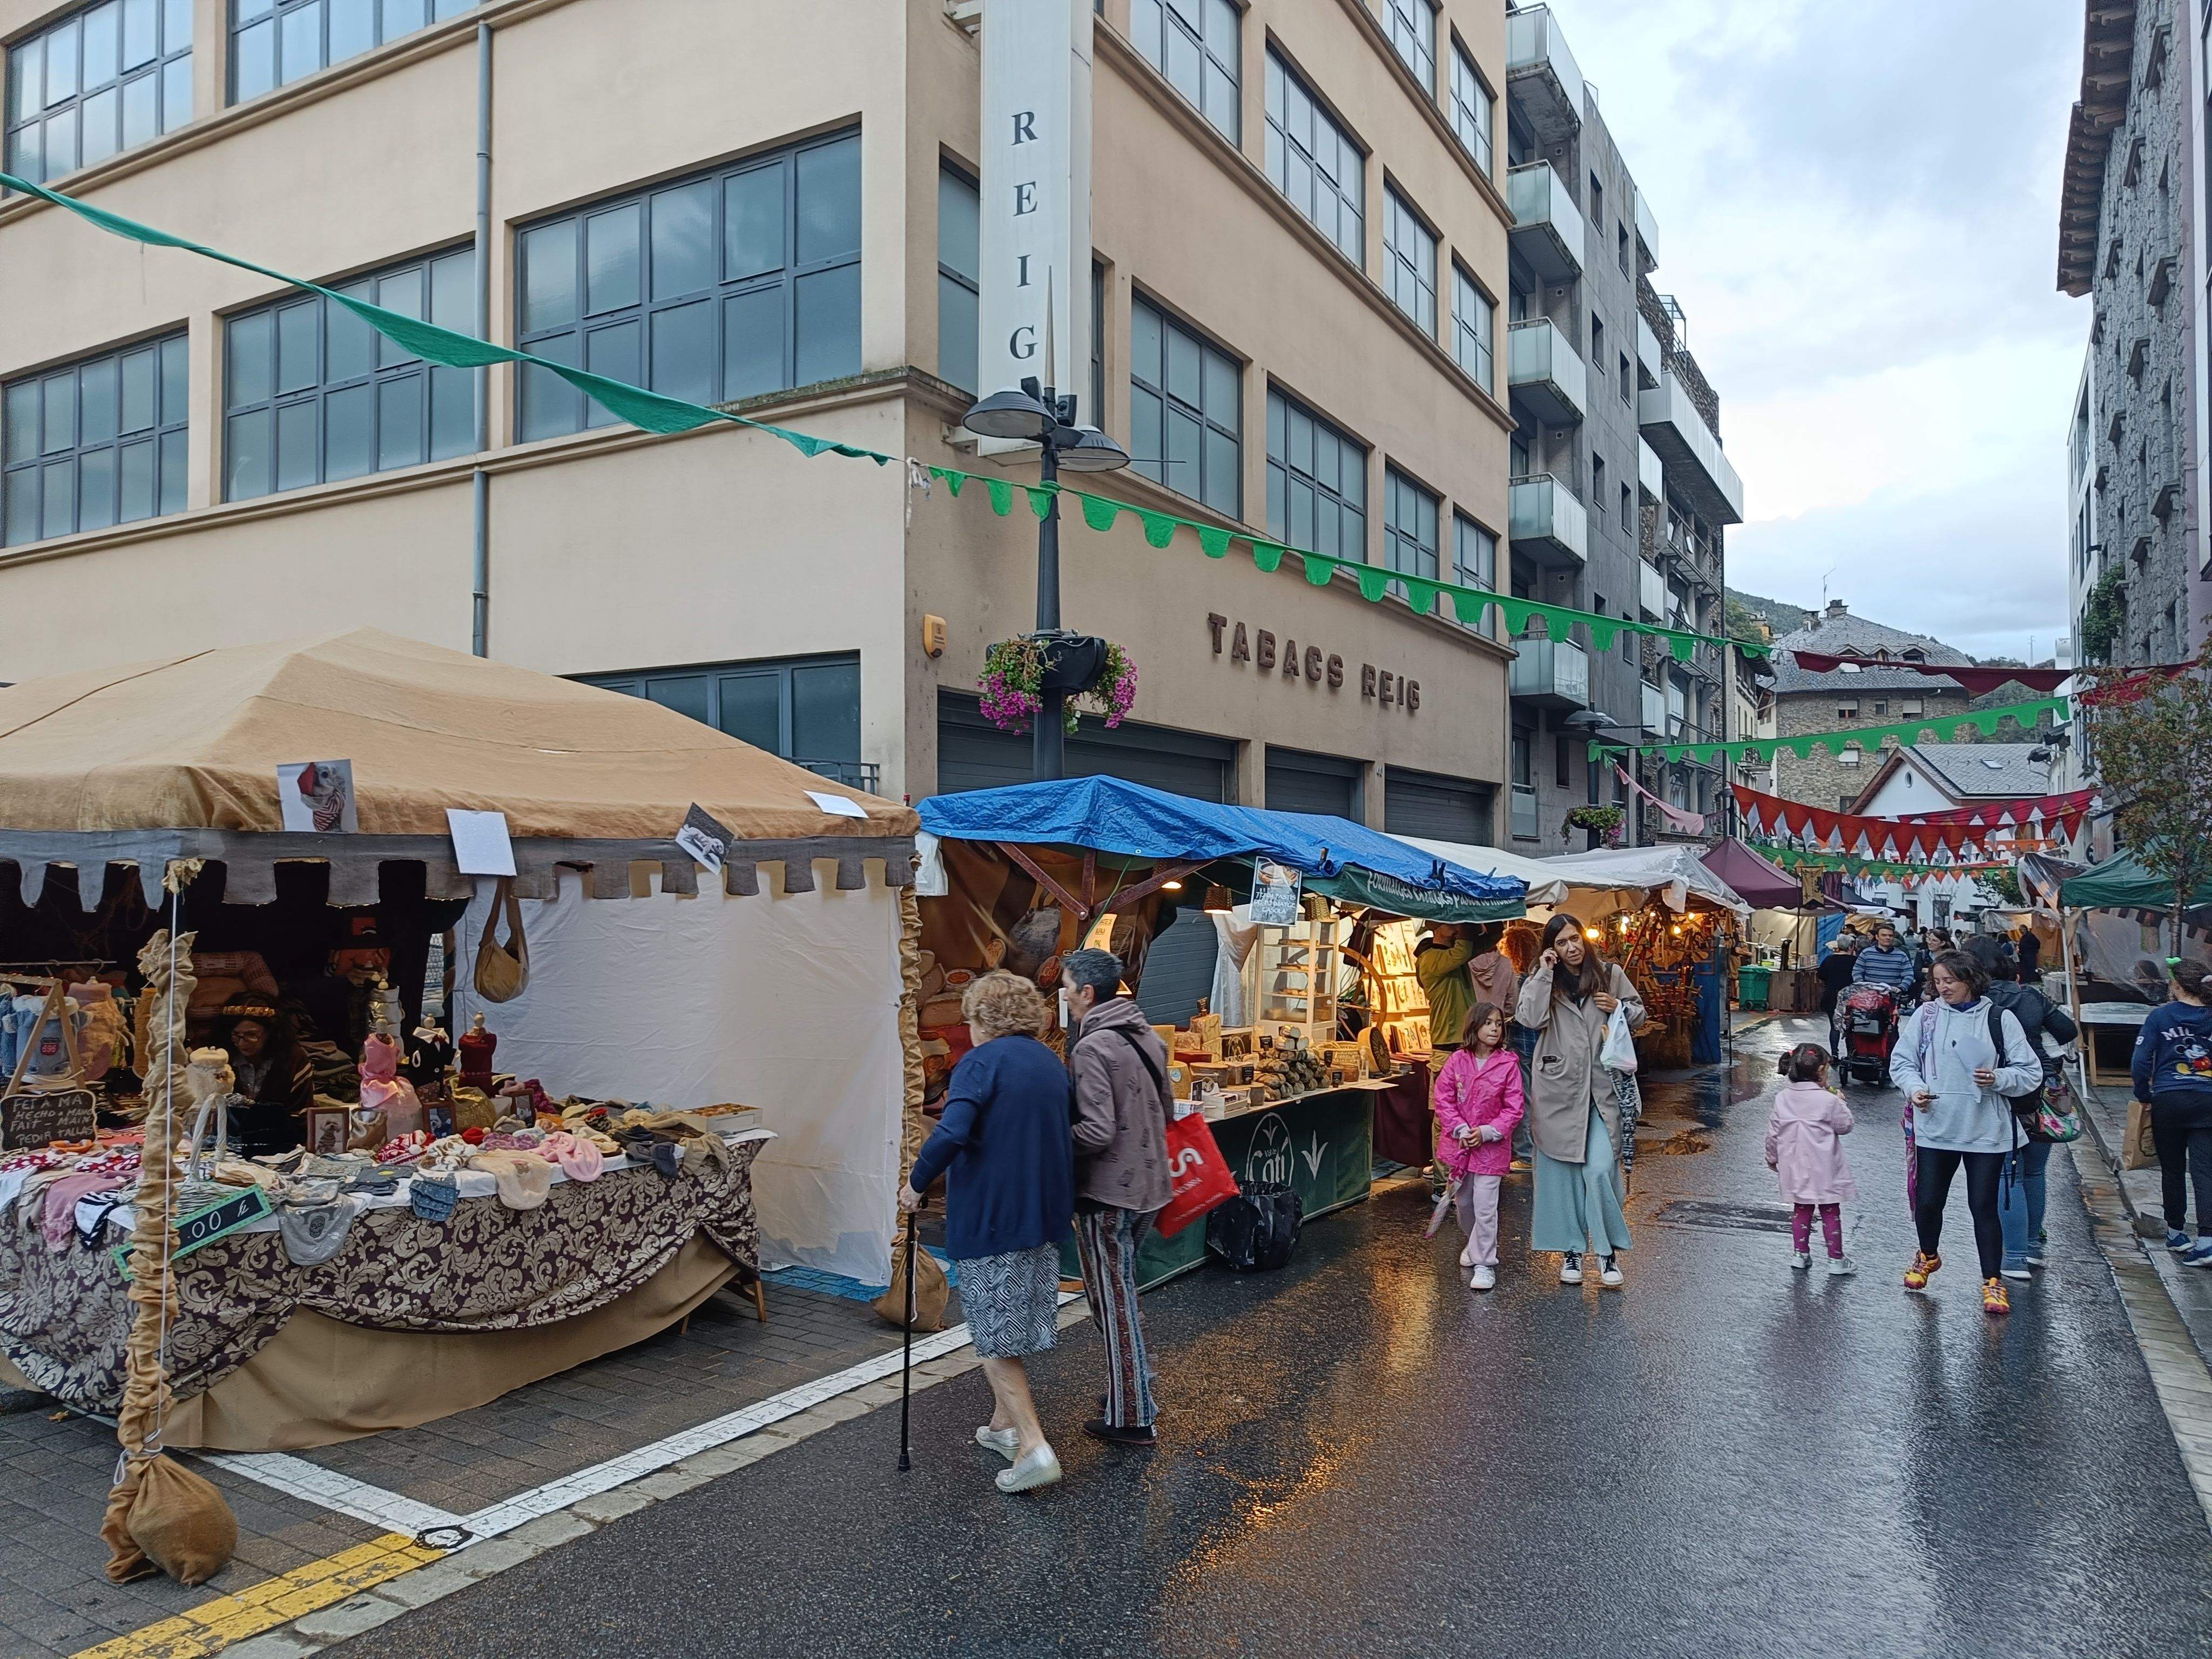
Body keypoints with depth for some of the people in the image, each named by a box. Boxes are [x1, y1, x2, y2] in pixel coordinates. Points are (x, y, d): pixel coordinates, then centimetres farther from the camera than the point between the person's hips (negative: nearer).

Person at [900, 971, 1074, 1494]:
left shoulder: (980, 1063, -13)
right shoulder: (1052, 1063, 11)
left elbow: (950, 1135, -26)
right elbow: (1064, 1135, 16)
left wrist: (916, 1184, -12)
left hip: (990, 1218, -8)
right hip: (1046, 1215, 8)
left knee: (996, 1338, 0)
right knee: (1016, 1326, 20)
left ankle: (1033, 1446, -5)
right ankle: (1003, 1424, 31)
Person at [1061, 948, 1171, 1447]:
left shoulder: (1091, 1049, -19)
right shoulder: (1149, 1037, 7)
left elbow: (1097, 1132, -24)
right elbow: (1166, 1110, 15)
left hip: (1107, 1192, -8)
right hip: (1149, 1185, 8)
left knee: (1113, 1303, 2)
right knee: (1121, 1293, 23)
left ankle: (1131, 1419, 10)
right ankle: (1136, 1390, 33)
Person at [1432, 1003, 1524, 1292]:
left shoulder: (1509, 1064, -10)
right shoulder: (1457, 1061, -5)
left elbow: (1514, 1108, -8)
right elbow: (1443, 1100, -2)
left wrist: (1487, 1132, -16)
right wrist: (1461, 1130, -13)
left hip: (1491, 1146, -3)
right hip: (1459, 1144, 3)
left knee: (1485, 1207, -6)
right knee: (1463, 1202, 19)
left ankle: (1484, 1264, 4)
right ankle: (1476, 1244, 43)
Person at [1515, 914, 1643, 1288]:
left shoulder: (1609, 974, 7)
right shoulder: (1542, 981, 4)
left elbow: (1639, 1013, 16)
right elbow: (1531, 1018, -14)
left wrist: (1619, 1007, -5)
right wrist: (1544, 973, -13)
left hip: (1601, 1088, 0)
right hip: (1556, 1089, 1)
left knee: (1601, 1170, -11)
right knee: (1561, 1172, 5)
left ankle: (1609, 1253, 3)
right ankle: (1570, 1250, 17)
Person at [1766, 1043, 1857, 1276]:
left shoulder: (1782, 1098, -2)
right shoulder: (1828, 1100, -17)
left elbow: (1773, 1133, 3)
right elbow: (1845, 1126, -4)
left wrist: (1772, 1158, 17)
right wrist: (1841, 1103, 9)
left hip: (1795, 1167, 4)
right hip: (1824, 1169, -4)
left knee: (1801, 1209, 17)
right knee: (1830, 1212, 8)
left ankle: (1800, 1254, 22)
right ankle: (1836, 1259, 15)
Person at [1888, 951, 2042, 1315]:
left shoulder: (2000, 1020, -3)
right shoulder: (1926, 1015, 2)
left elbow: (2031, 1073, 0)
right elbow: (1902, 1061, 7)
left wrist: (1998, 1078, -18)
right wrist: (1914, 1088, -12)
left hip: (1986, 1132, -2)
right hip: (1935, 1128, 2)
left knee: (1984, 1207, 2)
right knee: (1927, 1201, 10)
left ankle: (1993, 1282, 16)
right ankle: (1928, 1256, 38)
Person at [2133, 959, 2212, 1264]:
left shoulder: (2160, 1016, -5)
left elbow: (2141, 1062, -9)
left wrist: (2144, 1096, 5)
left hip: (2168, 1101, -1)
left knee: (2172, 1170, 13)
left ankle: (2176, 1233, 24)